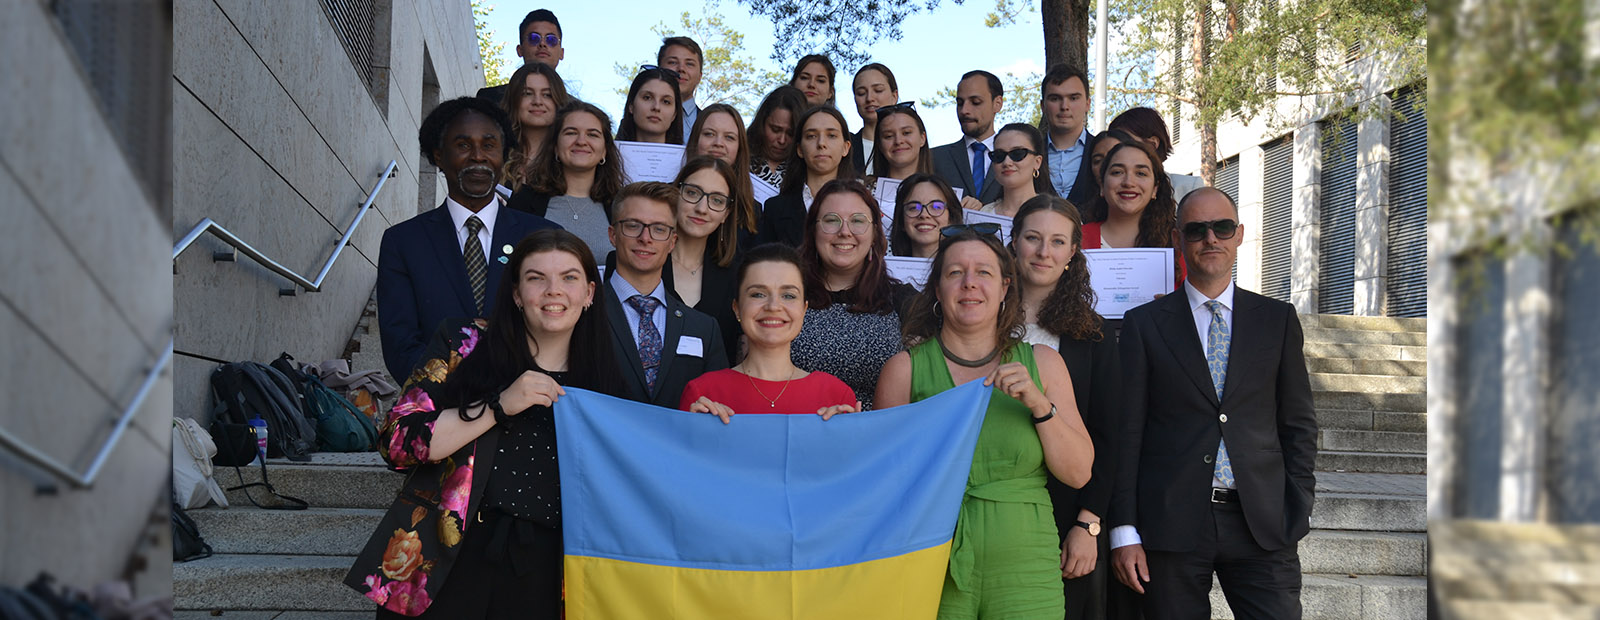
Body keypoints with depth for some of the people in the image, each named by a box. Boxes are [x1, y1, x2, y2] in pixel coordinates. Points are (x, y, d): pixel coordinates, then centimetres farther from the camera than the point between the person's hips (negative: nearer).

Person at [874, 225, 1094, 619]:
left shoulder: (1041, 363, 8)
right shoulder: (905, 368, 2)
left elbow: (1078, 473, 2)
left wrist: (1039, 404, -10)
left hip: (1025, 569, 1)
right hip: (932, 570, -1)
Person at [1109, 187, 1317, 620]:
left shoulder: (1278, 320, 11)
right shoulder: (1144, 324, 7)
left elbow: (1299, 423, 11)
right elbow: (1128, 433, 3)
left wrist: (1297, 512, 2)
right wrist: (1124, 531, -3)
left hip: (1262, 526, 1)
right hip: (1170, 527, -1)